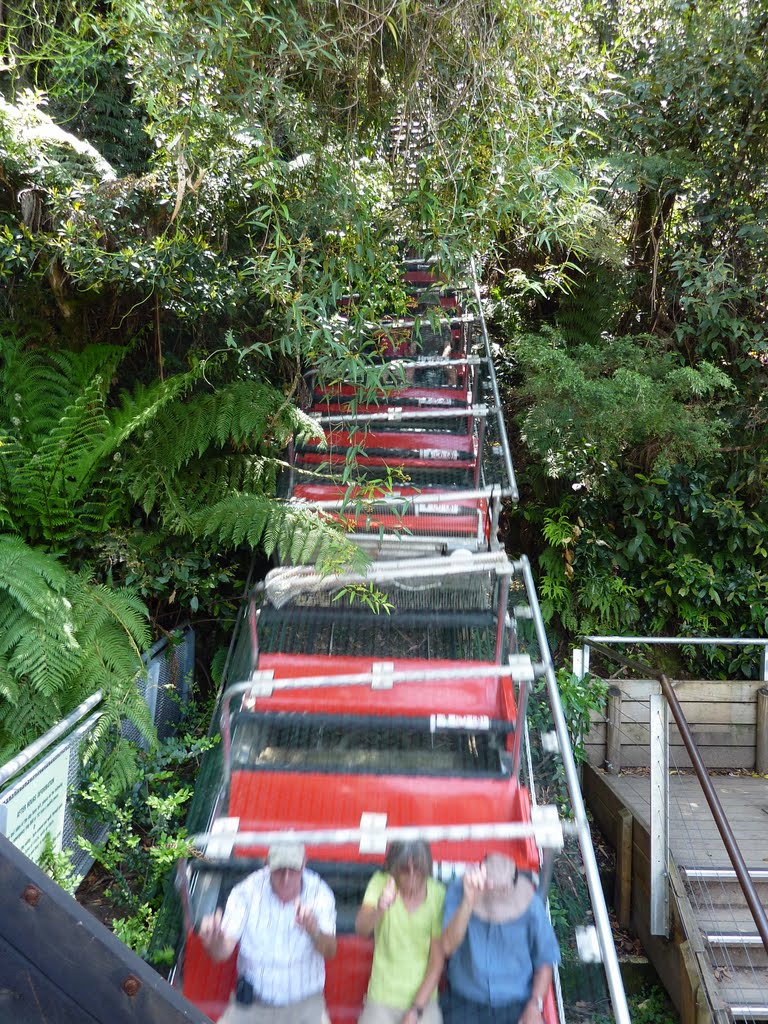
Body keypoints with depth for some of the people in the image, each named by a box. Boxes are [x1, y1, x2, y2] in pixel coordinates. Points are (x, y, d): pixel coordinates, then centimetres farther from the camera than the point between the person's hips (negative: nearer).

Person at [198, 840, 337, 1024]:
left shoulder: (319, 893, -12)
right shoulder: (246, 891, -12)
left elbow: (330, 952, -21)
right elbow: (224, 951, -16)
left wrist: (314, 931, -43)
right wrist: (214, 941, -40)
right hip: (252, 1000, 1)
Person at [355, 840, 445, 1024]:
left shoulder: (438, 895, -10)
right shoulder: (381, 883, -10)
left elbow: (437, 960, -6)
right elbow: (361, 929, -24)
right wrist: (379, 910, -44)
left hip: (423, 997, 0)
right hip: (382, 1000, 0)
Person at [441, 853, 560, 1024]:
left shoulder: (530, 903, -10)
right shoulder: (458, 893, -13)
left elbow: (545, 960, 3)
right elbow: (448, 947, -27)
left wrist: (535, 1005, -7)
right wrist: (469, 900, -39)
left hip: (517, 1004, 1)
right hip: (466, 1002, -1)